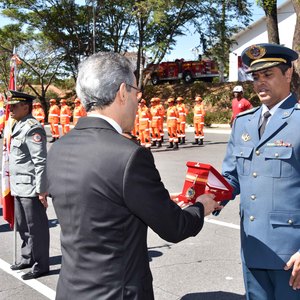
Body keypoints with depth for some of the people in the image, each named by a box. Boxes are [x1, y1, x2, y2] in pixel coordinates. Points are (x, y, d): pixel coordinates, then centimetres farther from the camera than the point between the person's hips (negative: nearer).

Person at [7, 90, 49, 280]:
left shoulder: (32, 128, -16)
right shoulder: (19, 126, 13)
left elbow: (41, 162, -20)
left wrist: (42, 190, -20)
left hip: (31, 188, -9)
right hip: (19, 187, 10)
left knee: (36, 228, 2)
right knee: (23, 227, 20)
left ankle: (41, 265, 14)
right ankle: (28, 258, 35)